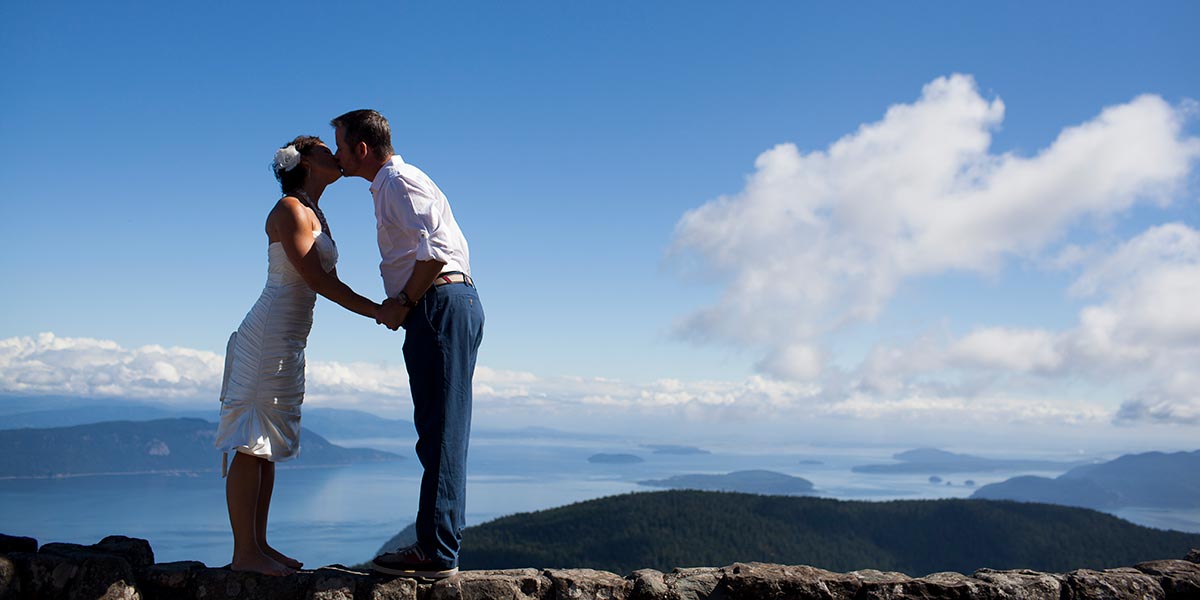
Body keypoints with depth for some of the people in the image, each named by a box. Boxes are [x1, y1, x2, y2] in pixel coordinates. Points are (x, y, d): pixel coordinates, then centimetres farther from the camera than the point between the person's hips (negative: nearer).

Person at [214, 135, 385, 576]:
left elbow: (327, 280, 16)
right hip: (268, 335, -10)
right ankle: (244, 552, -5)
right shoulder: (289, 209, -9)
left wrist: (379, 309, 7)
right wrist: (375, 311, -14)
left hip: (288, 342, 10)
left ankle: (258, 546, 15)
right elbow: (316, 279, -16)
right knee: (251, 446, -7)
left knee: (267, 445, 10)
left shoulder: (314, 215, 19)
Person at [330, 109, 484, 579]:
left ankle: (437, 554, -6)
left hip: (441, 305, -11)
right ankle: (435, 547, 14)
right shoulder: (387, 187, 25)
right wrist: (397, 304, 9)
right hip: (437, 309, 11)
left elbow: (436, 250, -19)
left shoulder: (400, 182, -7)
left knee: (441, 432, -9)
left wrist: (405, 302, -10)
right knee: (437, 431, 9)